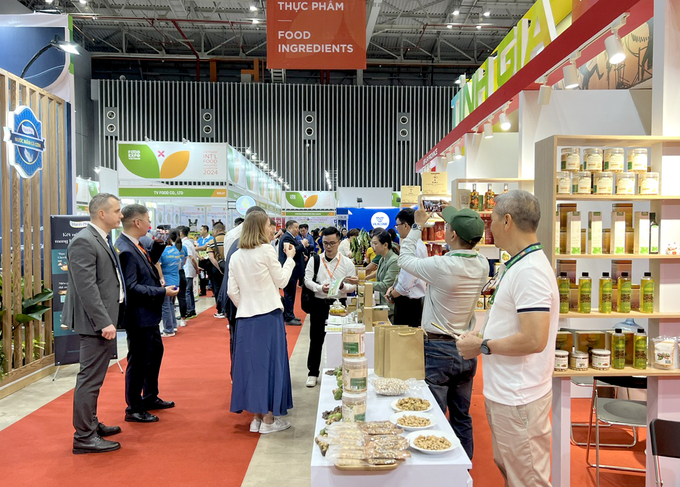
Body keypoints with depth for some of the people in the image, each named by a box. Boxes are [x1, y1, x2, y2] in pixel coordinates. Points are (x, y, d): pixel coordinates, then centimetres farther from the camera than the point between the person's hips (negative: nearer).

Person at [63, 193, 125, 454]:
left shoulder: (102, 240, 14)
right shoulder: (83, 242, -17)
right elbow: (86, 288, -23)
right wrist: (104, 322, -24)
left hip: (105, 320, 10)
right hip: (96, 323, -10)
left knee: (94, 377, 19)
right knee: (90, 379, -2)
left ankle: (92, 424, 32)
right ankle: (84, 437, 7)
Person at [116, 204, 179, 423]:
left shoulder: (135, 245, 5)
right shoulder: (125, 250, -24)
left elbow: (149, 261, 23)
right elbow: (131, 286, -28)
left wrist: (158, 245, 8)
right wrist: (162, 292, -25)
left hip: (148, 314, 11)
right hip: (138, 316, -11)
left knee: (156, 351, 23)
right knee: (139, 361, 2)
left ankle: (150, 398, 39)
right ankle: (134, 410, 17)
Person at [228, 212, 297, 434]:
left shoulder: (236, 256, 8)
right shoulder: (267, 250, -8)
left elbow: (232, 291, 6)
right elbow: (281, 281, -1)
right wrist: (290, 258, 11)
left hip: (246, 317, 6)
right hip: (268, 315, -5)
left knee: (251, 363, 11)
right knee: (270, 363, 3)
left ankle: (256, 417, 19)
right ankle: (268, 419, 9)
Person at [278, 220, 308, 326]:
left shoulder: (291, 237, 18)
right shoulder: (286, 238, -17)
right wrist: (302, 245, -20)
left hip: (293, 271, 11)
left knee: (290, 294, 16)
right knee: (289, 294, -5)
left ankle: (289, 316, 25)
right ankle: (289, 318, 1)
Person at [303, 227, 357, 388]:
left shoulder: (347, 263, 2)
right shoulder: (314, 260, 3)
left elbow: (353, 285, 1)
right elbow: (307, 281, 0)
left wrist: (343, 287, -20)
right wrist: (320, 288, -19)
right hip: (319, 304, 0)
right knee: (316, 340, 6)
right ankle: (313, 373, 18)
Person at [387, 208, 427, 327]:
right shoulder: (419, 244, 12)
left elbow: (406, 283, -23)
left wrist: (391, 295, -8)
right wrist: (393, 288, 10)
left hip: (408, 303, -10)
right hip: (416, 300, 10)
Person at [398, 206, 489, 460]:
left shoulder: (441, 266, -23)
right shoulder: (482, 265, -6)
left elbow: (406, 259, -5)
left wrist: (417, 226, 8)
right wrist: (453, 219, 19)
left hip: (439, 350, -6)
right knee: (462, 418, 18)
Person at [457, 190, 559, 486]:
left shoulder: (530, 270, -22)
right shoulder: (515, 265, 11)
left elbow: (534, 340, -28)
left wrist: (483, 346, -17)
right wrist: (481, 338, 8)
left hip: (518, 401, -10)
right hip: (502, 393, 10)